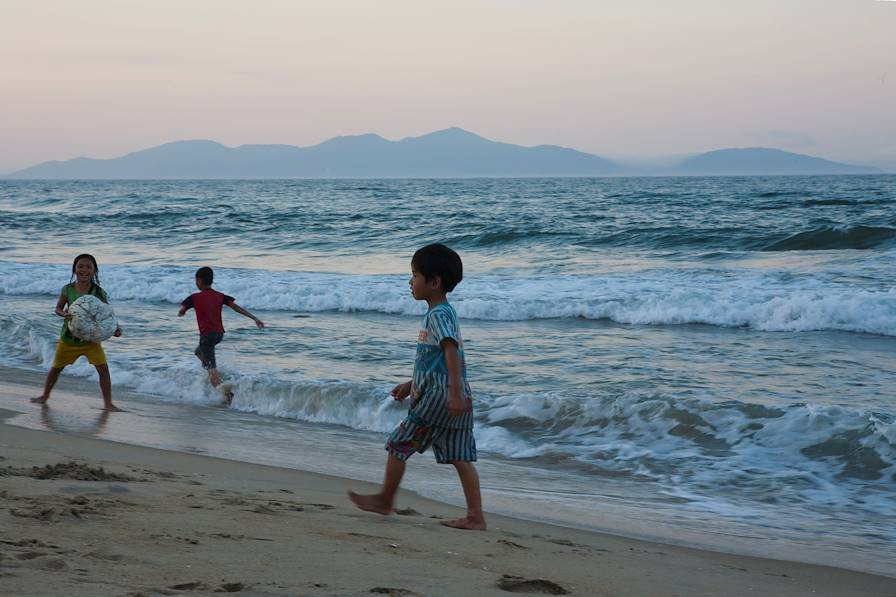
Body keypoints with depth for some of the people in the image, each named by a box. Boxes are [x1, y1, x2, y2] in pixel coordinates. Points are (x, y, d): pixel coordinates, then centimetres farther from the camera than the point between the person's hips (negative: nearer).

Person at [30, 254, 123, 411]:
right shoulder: (67, 289, -7)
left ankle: (108, 403, -8)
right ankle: (45, 395, 39)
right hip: (68, 337, 1)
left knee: (103, 367, -15)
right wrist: (64, 314, -21)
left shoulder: (99, 292, -10)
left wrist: (115, 327, -25)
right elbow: (58, 308, 2)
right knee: (56, 367, 16)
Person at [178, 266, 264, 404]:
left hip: (207, 334, -6)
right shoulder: (220, 296, 7)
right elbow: (236, 307, -1)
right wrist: (254, 318, -4)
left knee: (211, 369, -7)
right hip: (219, 334, 6)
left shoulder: (195, 297, -4)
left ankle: (227, 393, -24)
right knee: (199, 352, 32)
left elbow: (180, 312, -1)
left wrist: (181, 313, 24)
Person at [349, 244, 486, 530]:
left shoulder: (438, 315, -12)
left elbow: (452, 352, -24)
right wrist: (411, 384, 32)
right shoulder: (446, 313, 18)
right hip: (457, 399, 9)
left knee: (398, 444, 5)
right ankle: (475, 516, 1)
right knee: (461, 457, 5)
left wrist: (455, 394, -30)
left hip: (439, 397, -9)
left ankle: (385, 499, 19)